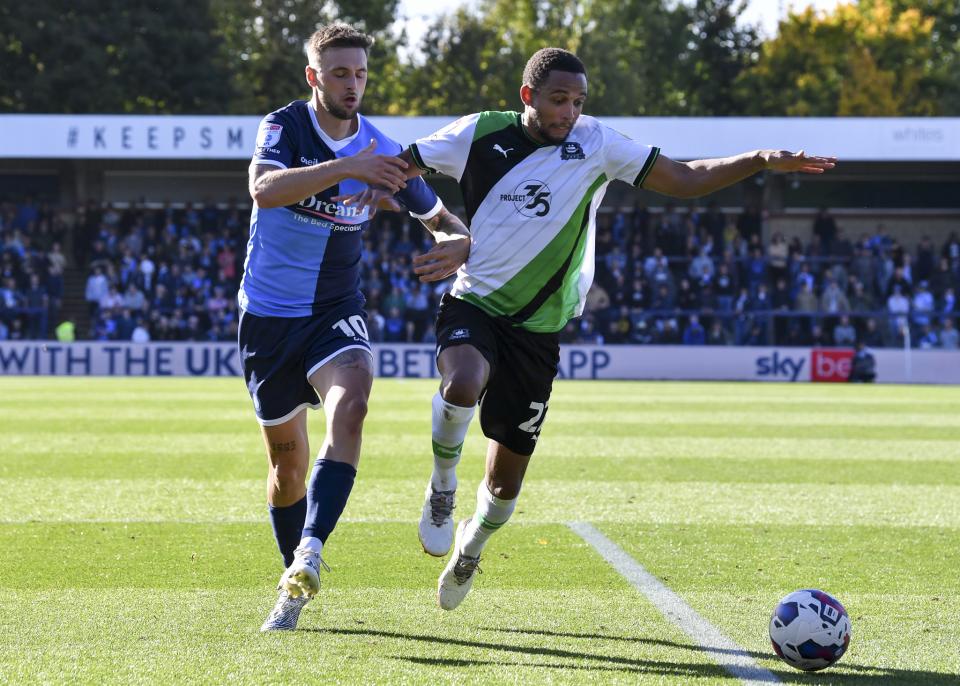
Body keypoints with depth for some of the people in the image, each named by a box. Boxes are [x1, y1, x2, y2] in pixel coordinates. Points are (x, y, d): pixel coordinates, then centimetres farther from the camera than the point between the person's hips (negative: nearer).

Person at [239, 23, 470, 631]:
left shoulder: (380, 152, -2)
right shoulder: (285, 127, -10)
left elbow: (442, 218, 8)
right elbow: (264, 189, -32)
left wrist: (459, 244, -17)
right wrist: (346, 168, -43)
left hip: (337, 310, 1)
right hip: (270, 313, -1)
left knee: (349, 406, -30)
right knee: (287, 455, 7)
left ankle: (309, 554, -39)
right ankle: (296, 582, 26)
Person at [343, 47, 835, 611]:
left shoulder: (595, 144, -1)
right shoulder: (481, 134, -3)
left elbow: (686, 179, 2)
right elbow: (404, 162, 8)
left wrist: (761, 161, -10)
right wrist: (381, 182, -15)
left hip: (538, 329, 2)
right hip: (474, 305, -2)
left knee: (508, 477, 7)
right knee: (464, 384, -37)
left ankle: (469, 551, 41)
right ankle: (442, 490, -7)